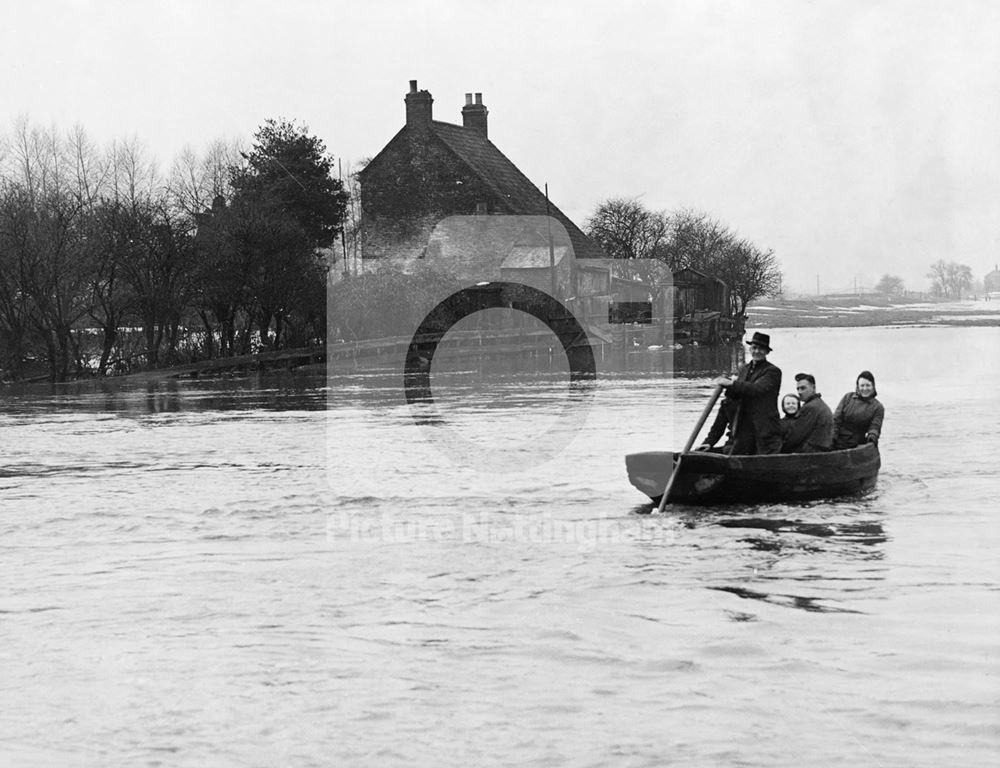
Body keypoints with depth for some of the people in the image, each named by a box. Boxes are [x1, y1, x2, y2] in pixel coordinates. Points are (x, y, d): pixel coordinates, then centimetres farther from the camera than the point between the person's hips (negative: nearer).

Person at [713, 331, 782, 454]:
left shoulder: (773, 371, -6)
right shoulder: (743, 369, 17)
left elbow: (757, 389, -21)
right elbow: (737, 397, 15)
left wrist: (732, 383, -21)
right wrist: (728, 386, -6)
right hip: (743, 428, 6)